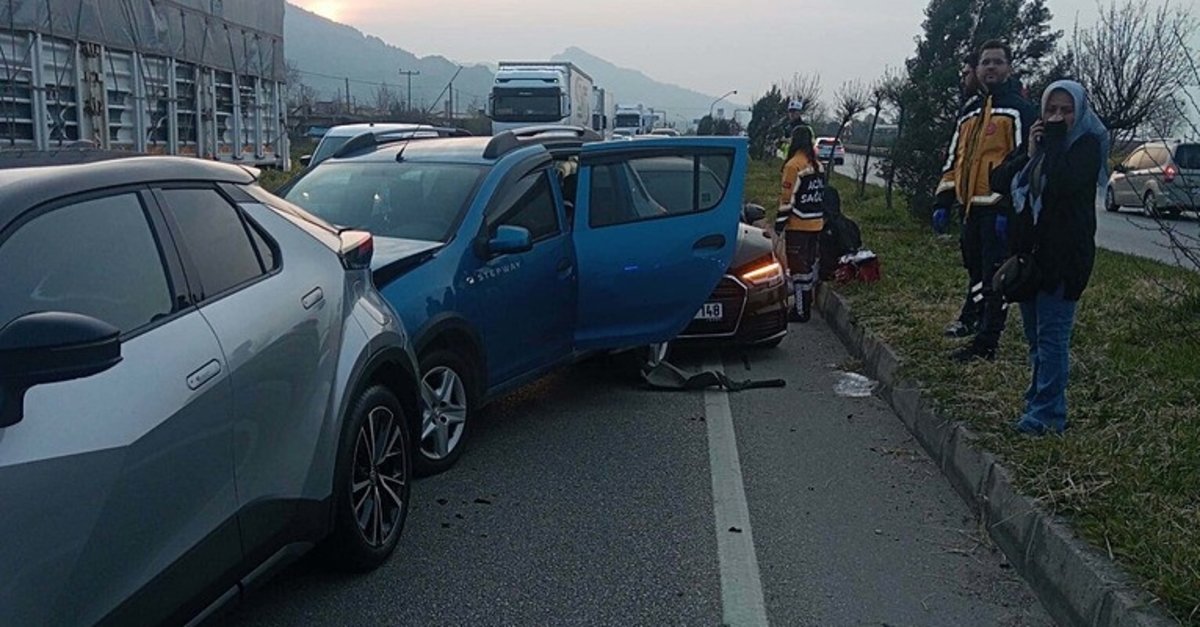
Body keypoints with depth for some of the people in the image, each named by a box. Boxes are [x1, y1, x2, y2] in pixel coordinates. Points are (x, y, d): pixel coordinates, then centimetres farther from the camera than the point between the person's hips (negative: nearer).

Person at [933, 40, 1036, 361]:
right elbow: (954, 157, 22)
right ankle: (973, 323, 25)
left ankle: (986, 343, -3)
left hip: (998, 209, -7)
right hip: (971, 207, 7)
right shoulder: (970, 110, 20)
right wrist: (944, 200, 15)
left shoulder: (1019, 108, -3)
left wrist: (1011, 206, -18)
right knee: (976, 272, 15)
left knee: (993, 278, -5)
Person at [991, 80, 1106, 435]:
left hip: (1064, 257, -7)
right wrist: (1029, 153, -7)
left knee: (1051, 336, -7)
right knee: (1035, 336, 14)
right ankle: (1038, 399, 26)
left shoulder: (1087, 145, -5)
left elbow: (1063, 182, -25)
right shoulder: (1039, 141, 14)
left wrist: (1056, 139, -14)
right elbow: (998, 181, 5)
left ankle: (1048, 414, -2)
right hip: (1029, 252, 7)